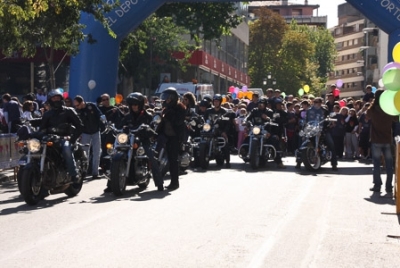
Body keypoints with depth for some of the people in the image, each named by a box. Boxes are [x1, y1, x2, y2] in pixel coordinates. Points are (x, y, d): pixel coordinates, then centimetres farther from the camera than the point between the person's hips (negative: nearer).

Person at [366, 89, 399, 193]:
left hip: (376, 140, -1)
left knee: (377, 164, 7)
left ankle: (377, 185, 5)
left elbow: (367, 114, 15)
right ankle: (388, 186, 6)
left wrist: (373, 103, 12)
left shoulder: (372, 110, -9)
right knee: (389, 164, 7)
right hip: (388, 140, 1)